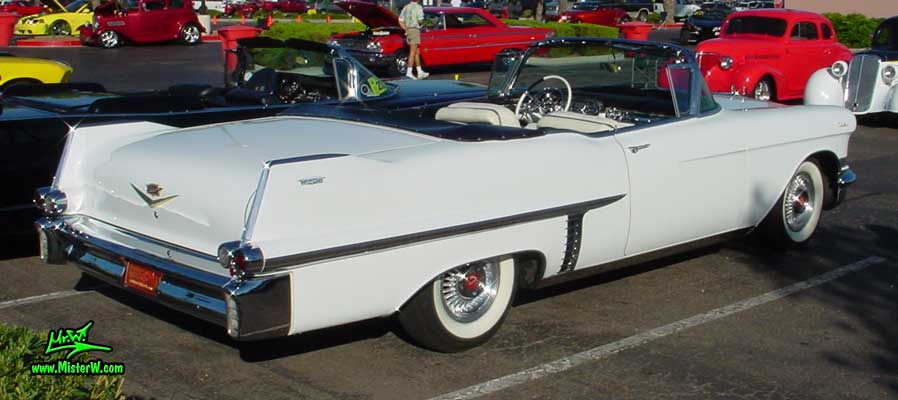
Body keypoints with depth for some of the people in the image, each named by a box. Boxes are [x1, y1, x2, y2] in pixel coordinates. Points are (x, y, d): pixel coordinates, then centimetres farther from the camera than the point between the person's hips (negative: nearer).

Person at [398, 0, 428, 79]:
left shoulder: (406, 7, 15)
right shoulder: (418, 7, -6)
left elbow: (400, 21, 11)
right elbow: (420, 21, -14)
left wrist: (406, 29, 11)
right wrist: (422, 21, 8)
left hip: (408, 31, 7)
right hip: (415, 30, -7)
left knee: (417, 52, 13)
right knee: (412, 52, -8)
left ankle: (420, 72, 14)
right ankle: (409, 72, -14)